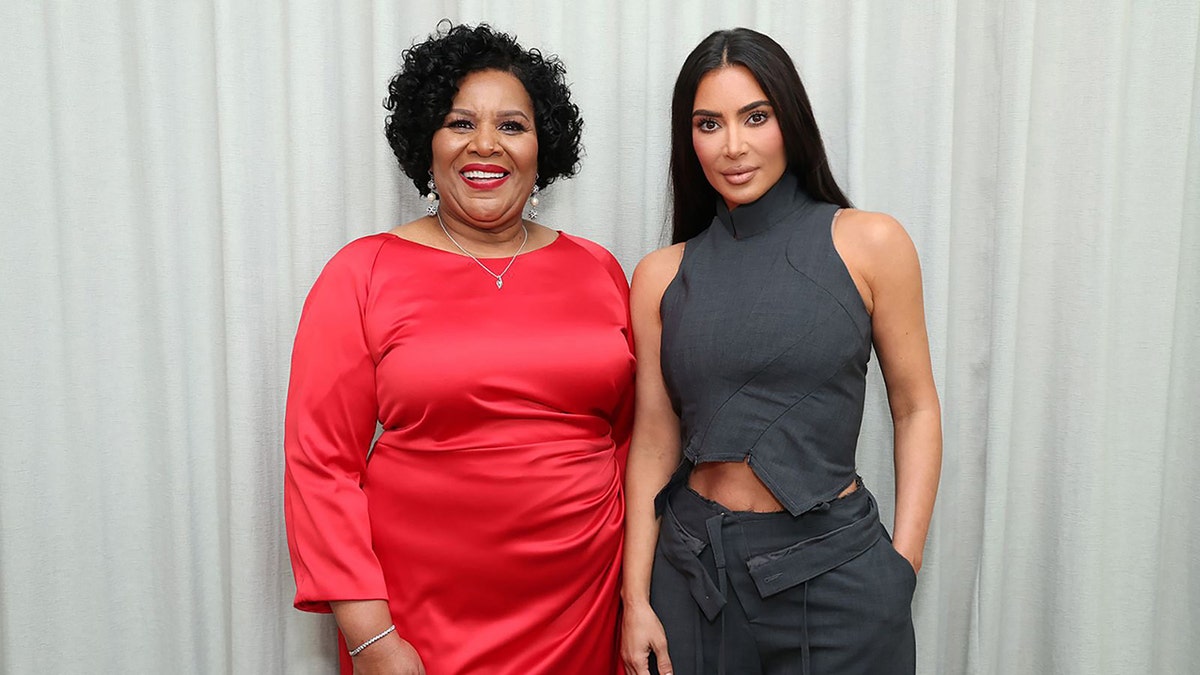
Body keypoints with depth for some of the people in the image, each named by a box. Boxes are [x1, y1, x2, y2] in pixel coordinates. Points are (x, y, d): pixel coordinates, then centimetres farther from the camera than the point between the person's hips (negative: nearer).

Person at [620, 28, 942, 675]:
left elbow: (915, 409, -1)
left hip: (836, 565, -1)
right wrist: (636, 600, 0)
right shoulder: (662, 276, 0)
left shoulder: (868, 244, -5)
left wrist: (903, 562, -8)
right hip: (694, 570, 2)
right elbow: (654, 445, 1)